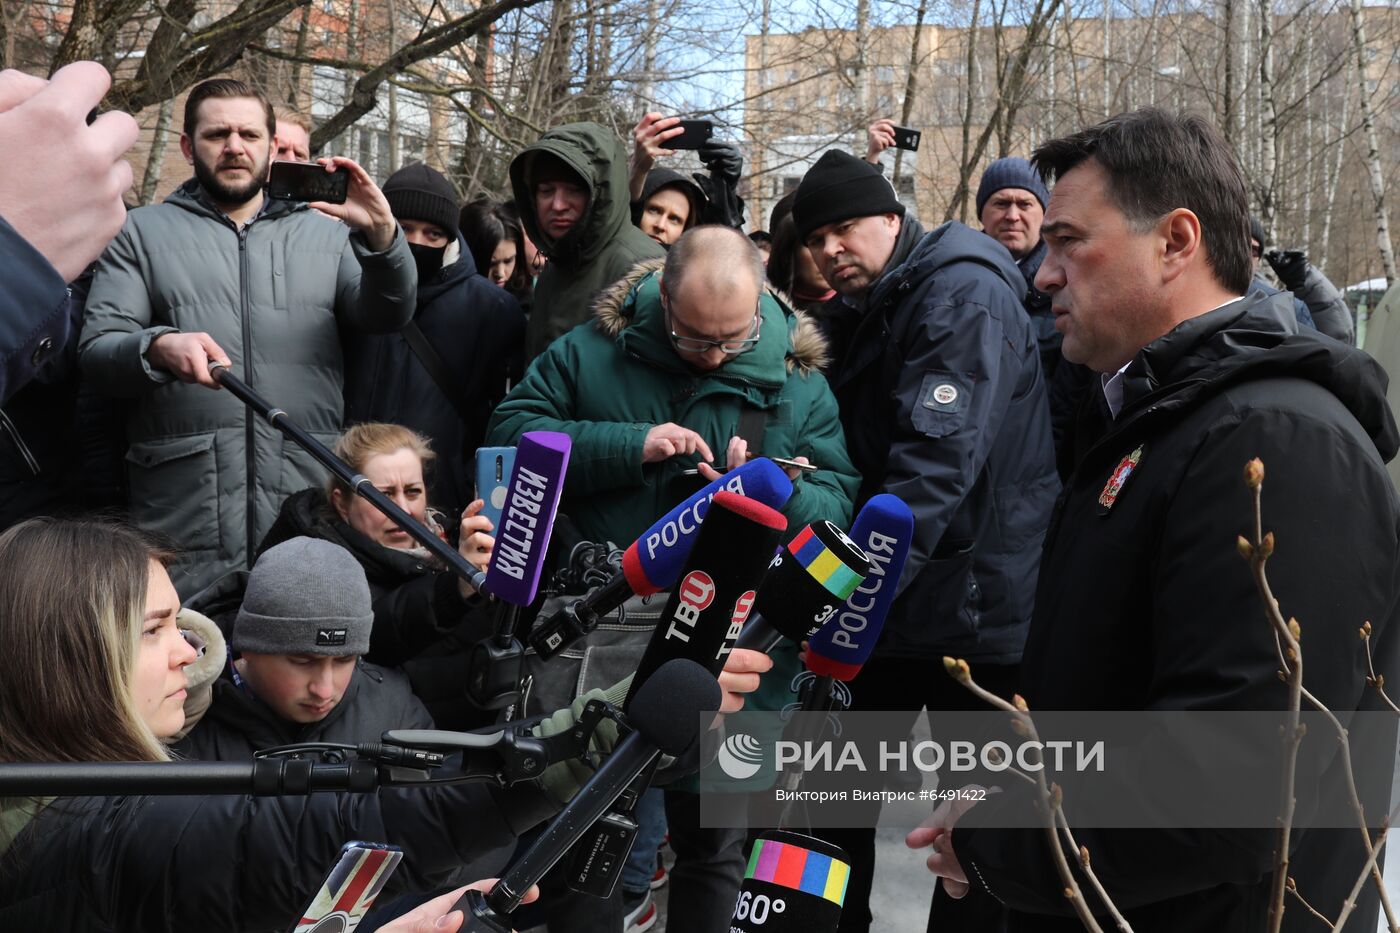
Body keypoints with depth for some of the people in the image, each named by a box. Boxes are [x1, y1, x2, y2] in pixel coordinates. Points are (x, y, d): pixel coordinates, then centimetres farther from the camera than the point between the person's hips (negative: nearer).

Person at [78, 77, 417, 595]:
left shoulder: (323, 232, 16)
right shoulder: (143, 232, 12)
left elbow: (388, 317, 4)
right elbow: (96, 349, 3)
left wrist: (380, 234, -15)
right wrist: (157, 348, -20)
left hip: (312, 500, 1)